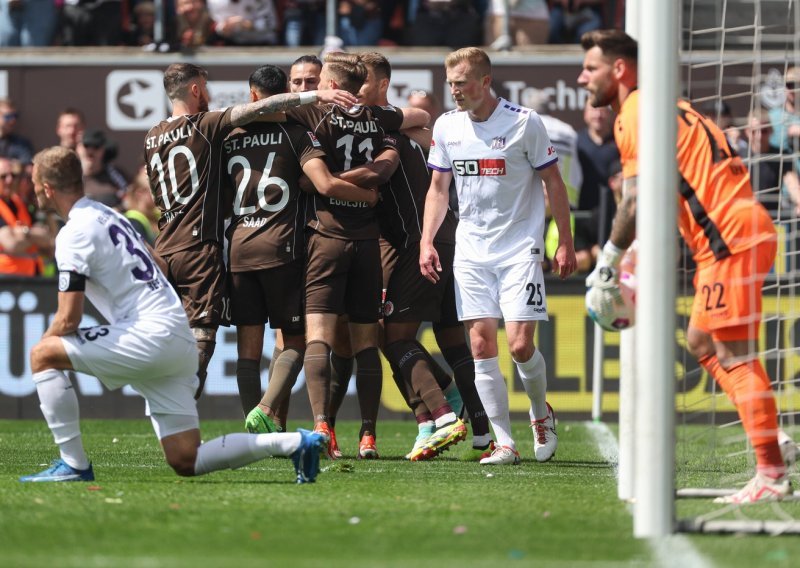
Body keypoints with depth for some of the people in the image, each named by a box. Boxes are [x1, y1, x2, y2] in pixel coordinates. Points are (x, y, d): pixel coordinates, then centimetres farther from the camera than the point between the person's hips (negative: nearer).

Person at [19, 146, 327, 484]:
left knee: (42, 355, -3)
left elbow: (69, 319, -12)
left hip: (149, 336, -9)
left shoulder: (75, 232, -7)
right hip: (180, 340, 9)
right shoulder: (108, 216, 21)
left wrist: (43, 342, 7)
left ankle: (74, 465, -5)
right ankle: (294, 443, 2)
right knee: (186, 463, 6)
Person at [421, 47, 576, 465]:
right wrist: (426, 242, 5)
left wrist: (565, 243, -3)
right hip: (471, 251, 4)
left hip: (520, 248, -4)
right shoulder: (446, 126, 5)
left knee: (520, 345, -11)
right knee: (481, 346, -5)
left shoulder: (524, 122, -7)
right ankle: (504, 443, -1)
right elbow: (438, 189, 15)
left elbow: (553, 182, 0)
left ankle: (541, 414, 19)